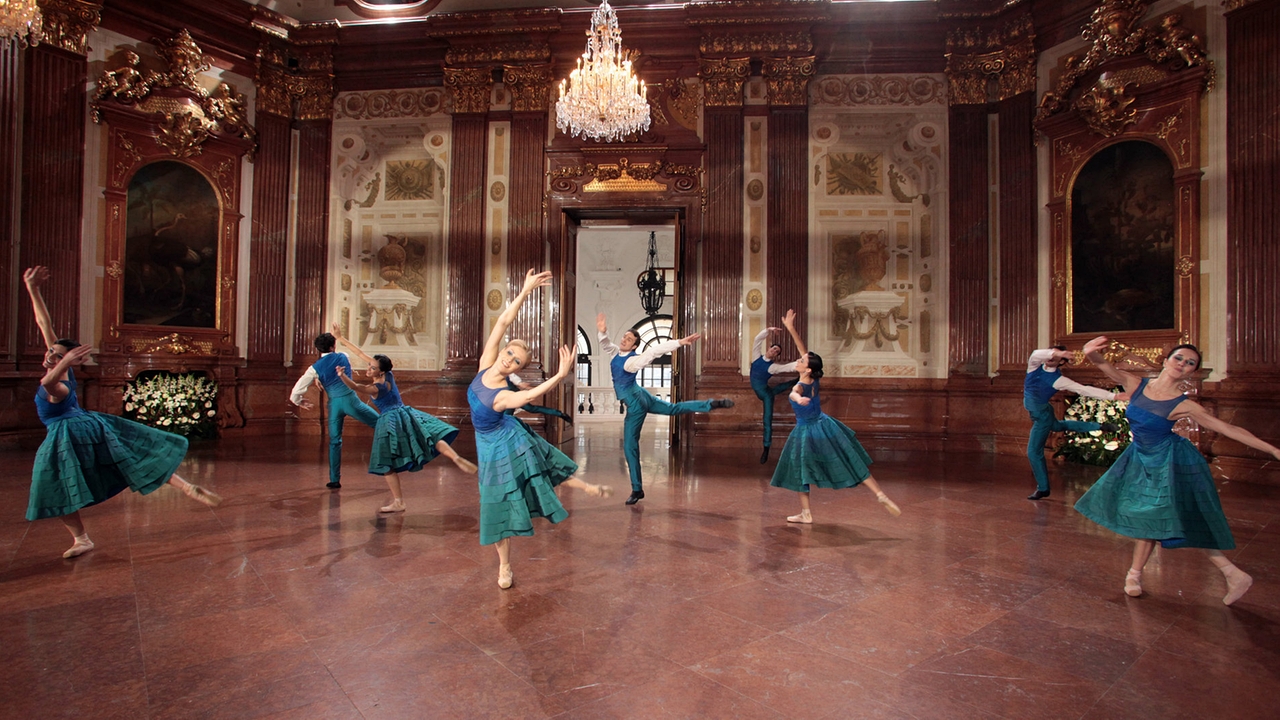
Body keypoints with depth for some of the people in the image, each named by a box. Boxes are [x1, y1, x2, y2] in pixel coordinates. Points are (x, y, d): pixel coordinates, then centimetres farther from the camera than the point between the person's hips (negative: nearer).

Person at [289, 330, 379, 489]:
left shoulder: (315, 368, -1)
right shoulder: (343, 357, 2)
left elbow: (295, 393, -3)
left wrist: (301, 402, 17)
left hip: (334, 404, 2)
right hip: (350, 399, -1)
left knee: (335, 441, 13)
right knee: (379, 423, 8)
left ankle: (334, 480, 16)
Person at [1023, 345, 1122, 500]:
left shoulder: (1059, 379, -21)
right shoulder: (1035, 366, -12)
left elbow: (1084, 389, -23)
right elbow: (1036, 354, -34)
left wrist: (1112, 396, -32)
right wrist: (1054, 352, -53)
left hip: (1042, 416, -7)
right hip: (1035, 413, 7)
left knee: (1033, 452, -5)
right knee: (1058, 426, 35)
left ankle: (1043, 489, 10)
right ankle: (1099, 426, 54)